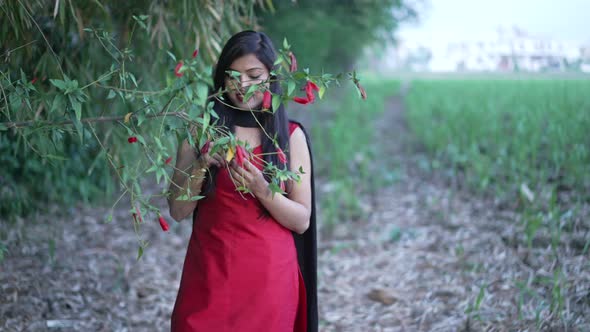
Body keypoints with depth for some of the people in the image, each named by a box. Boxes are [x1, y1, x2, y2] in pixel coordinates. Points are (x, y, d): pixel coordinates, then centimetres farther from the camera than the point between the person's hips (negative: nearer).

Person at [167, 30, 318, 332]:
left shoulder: (291, 135, -2)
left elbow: (301, 221, -3)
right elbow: (178, 211, 0)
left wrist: (260, 188, -20)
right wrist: (200, 166, -17)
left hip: (269, 275, 0)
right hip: (209, 273, 1)